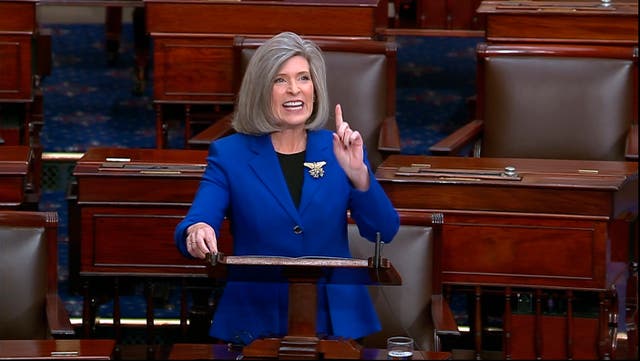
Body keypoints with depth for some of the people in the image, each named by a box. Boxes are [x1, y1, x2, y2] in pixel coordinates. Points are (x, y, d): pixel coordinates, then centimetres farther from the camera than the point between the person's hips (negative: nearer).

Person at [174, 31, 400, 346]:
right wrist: (196, 233, -31)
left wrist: (358, 174, -18)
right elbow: (190, 229, -7)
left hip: (335, 320, 1)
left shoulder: (338, 150, 8)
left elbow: (383, 232, -2)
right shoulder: (229, 154, 4)